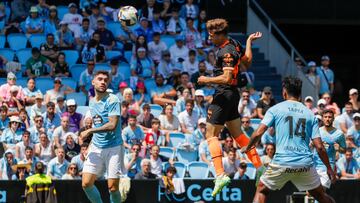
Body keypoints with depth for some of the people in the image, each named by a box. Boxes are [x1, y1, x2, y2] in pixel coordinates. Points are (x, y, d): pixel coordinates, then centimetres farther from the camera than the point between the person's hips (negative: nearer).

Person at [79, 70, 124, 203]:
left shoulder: (112, 100, -10)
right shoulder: (92, 102, 13)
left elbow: (112, 125, -20)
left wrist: (90, 131, -14)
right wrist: (91, 144, 16)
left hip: (113, 148, -6)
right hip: (96, 147, 6)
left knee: (113, 187, -7)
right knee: (86, 183, -3)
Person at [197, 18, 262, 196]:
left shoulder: (226, 52, -20)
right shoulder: (233, 46, 8)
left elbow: (226, 78, -26)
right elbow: (247, 61, 24)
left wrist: (207, 80, -15)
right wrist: (249, 41, 31)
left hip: (224, 94, -10)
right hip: (232, 94, 10)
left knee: (211, 135, -7)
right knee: (237, 134, 17)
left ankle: (220, 175, -18)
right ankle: (260, 168, 19)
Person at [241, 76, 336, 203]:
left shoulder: (275, 109, 3)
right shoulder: (309, 114, 10)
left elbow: (258, 133, -5)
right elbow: (319, 147, 3)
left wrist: (247, 147, 14)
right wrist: (329, 168, 12)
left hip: (282, 163, -2)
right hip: (305, 164, 2)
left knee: (261, 190, 17)